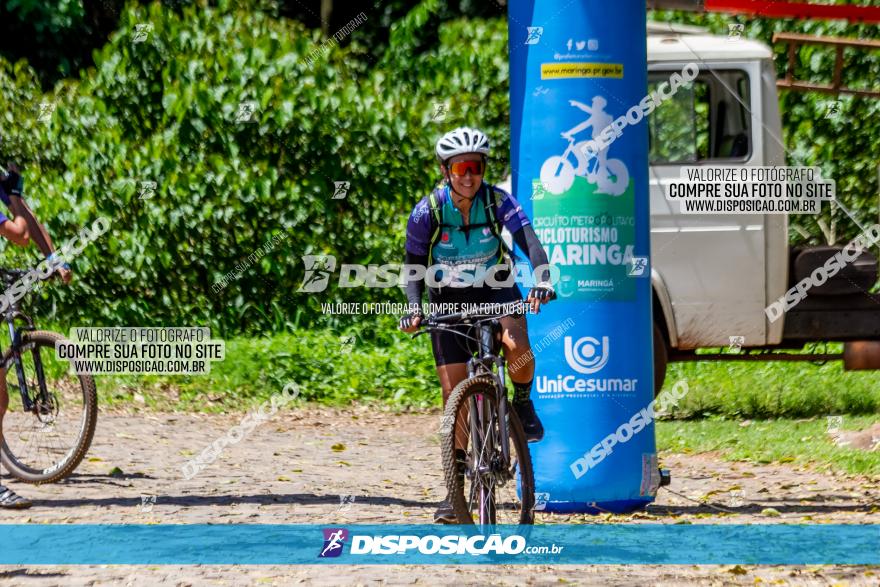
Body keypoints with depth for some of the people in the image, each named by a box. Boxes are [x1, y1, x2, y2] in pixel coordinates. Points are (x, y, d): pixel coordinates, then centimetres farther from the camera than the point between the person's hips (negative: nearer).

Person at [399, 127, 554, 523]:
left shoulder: (498, 201, -18)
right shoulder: (428, 211, -17)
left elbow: (530, 241, -29)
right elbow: (414, 265, -10)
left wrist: (542, 281, -47)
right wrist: (414, 307, -27)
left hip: (494, 289, -1)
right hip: (449, 299, 1)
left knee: (518, 348, -33)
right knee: (454, 393, -4)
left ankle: (523, 404, 1)